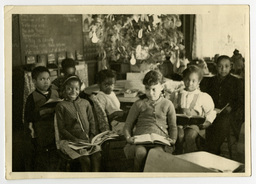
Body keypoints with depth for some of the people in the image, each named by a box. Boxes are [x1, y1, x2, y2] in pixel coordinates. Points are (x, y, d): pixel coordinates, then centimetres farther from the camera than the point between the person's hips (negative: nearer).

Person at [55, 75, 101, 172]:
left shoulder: (85, 103, 12)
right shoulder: (61, 106, -1)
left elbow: (92, 122, 15)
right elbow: (62, 128, -3)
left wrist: (92, 136, -1)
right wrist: (75, 139, -12)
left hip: (87, 140, 4)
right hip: (69, 141, -4)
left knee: (97, 156, -21)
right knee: (85, 160, -24)